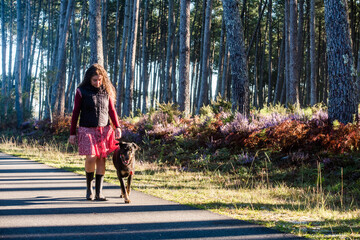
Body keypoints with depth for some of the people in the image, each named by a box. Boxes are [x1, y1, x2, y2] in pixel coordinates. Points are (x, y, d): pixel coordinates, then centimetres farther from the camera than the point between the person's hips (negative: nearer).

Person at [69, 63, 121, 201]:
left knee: (101, 159, -3)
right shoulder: (81, 91, -1)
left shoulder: (106, 90, 7)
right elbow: (75, 112, 2)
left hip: (104, 129, 3)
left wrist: (117, 127, -3)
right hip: (87, 129, -2)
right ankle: (89, 186, 8)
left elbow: (112, 110, 11)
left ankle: (99, 192, 3)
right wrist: (72, 133, 1)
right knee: (91, 158, -16)